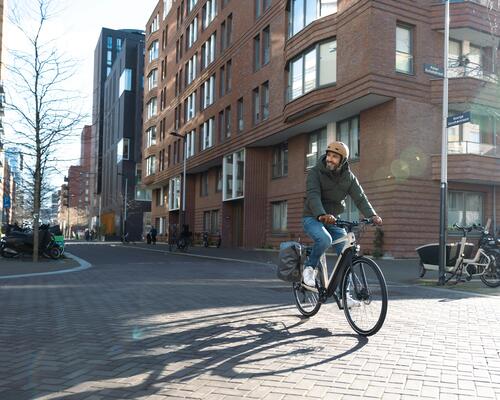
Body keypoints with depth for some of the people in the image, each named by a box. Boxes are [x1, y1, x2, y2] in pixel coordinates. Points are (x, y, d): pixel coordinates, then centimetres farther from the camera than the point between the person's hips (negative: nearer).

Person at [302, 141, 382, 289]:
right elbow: (313, 196, -28)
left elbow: (360, 197, -9)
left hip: (334, 220, 5)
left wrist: (372, 215, -28)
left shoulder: (348, 176, 0)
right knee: (325, 239, -34)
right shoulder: (315, 172, -13)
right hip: (313, 218, -4)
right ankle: (309, 267, -7)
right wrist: (322, 215, -47)